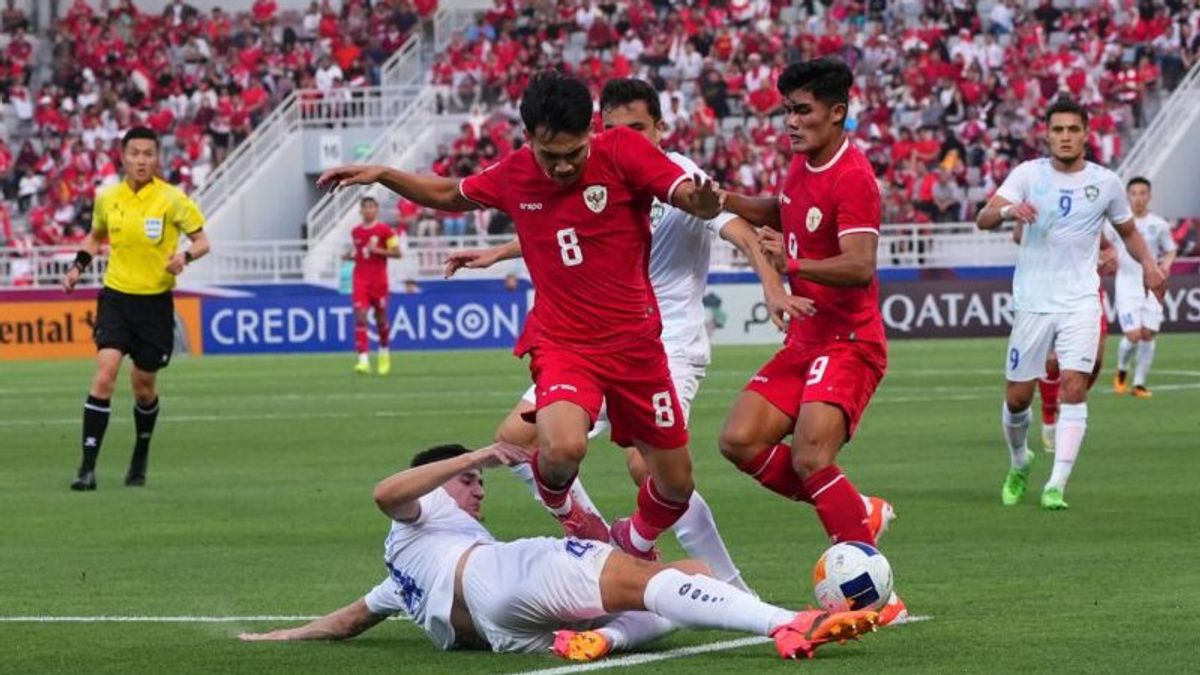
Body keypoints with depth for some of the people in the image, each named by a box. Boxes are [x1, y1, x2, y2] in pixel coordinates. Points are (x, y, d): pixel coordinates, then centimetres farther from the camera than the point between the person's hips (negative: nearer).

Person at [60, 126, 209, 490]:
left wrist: (185, 256, -24)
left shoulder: (172, 200, -8)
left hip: (155, 300, -1)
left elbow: (202, 241, -2)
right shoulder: (107, 198, 1)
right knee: (105, 373, -17)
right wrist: (78, 266, 4)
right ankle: (87, 467, -16)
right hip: (116, 296, 1)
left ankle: (140, 459, 36)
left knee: (144, 385, 10)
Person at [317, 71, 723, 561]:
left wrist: (703, 201, -41)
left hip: (636, 344, 0)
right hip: (561, 342, 0)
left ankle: (636, 542, 44)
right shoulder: (513, 174, -2)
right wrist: (381, 175, 8)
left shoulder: (623, 151, -10)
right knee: (563, 448, -32)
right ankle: (558, 502, 5)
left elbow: (694, 200, -18)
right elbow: (449, 195, 19)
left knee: (676, 485, 8)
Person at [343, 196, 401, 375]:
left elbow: (397, 253, -5)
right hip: (360, 279, 2)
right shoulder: (355, 232, 9)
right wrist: (350, 257, 2)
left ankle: (384, 353, 35)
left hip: (379, 279, -2)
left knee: (381, 318, 9)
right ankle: (363, 360, -18)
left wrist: (377, 250, -18)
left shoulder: (384, 230, -3)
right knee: (360, 316, -13)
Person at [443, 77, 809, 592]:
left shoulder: (681, 179, -15)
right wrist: (496, 254, 28)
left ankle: (733, 592, -17)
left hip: (669, 346, -8)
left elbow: (741, 234, -29)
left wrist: (773, 288, -46)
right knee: (517, 436, 3)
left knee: (647, 463, -27)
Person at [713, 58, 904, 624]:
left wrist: (793, 264, -42)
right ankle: (858, 514, 12)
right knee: (740, 441, -1)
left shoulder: (852, 177, -18)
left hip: (847, 342, -9)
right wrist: (728, 202, 15)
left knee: (811, 459, -24)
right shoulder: (802, 163, 9)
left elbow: (860, 268, -28)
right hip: (804, 340, 9)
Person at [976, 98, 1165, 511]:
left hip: (1080, 302, 0)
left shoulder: (1106, 182, 3)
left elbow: (1127, 230, 19)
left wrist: (1147, 264, 0)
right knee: (1018, 397, 5)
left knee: (1074, 386, -17)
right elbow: (983, 219, -11)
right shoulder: (1029, 174, -1)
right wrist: (1008, 210, -34)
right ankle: (1019, 463, 35)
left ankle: (1056, 486, -16)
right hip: (1032, 302, 0)